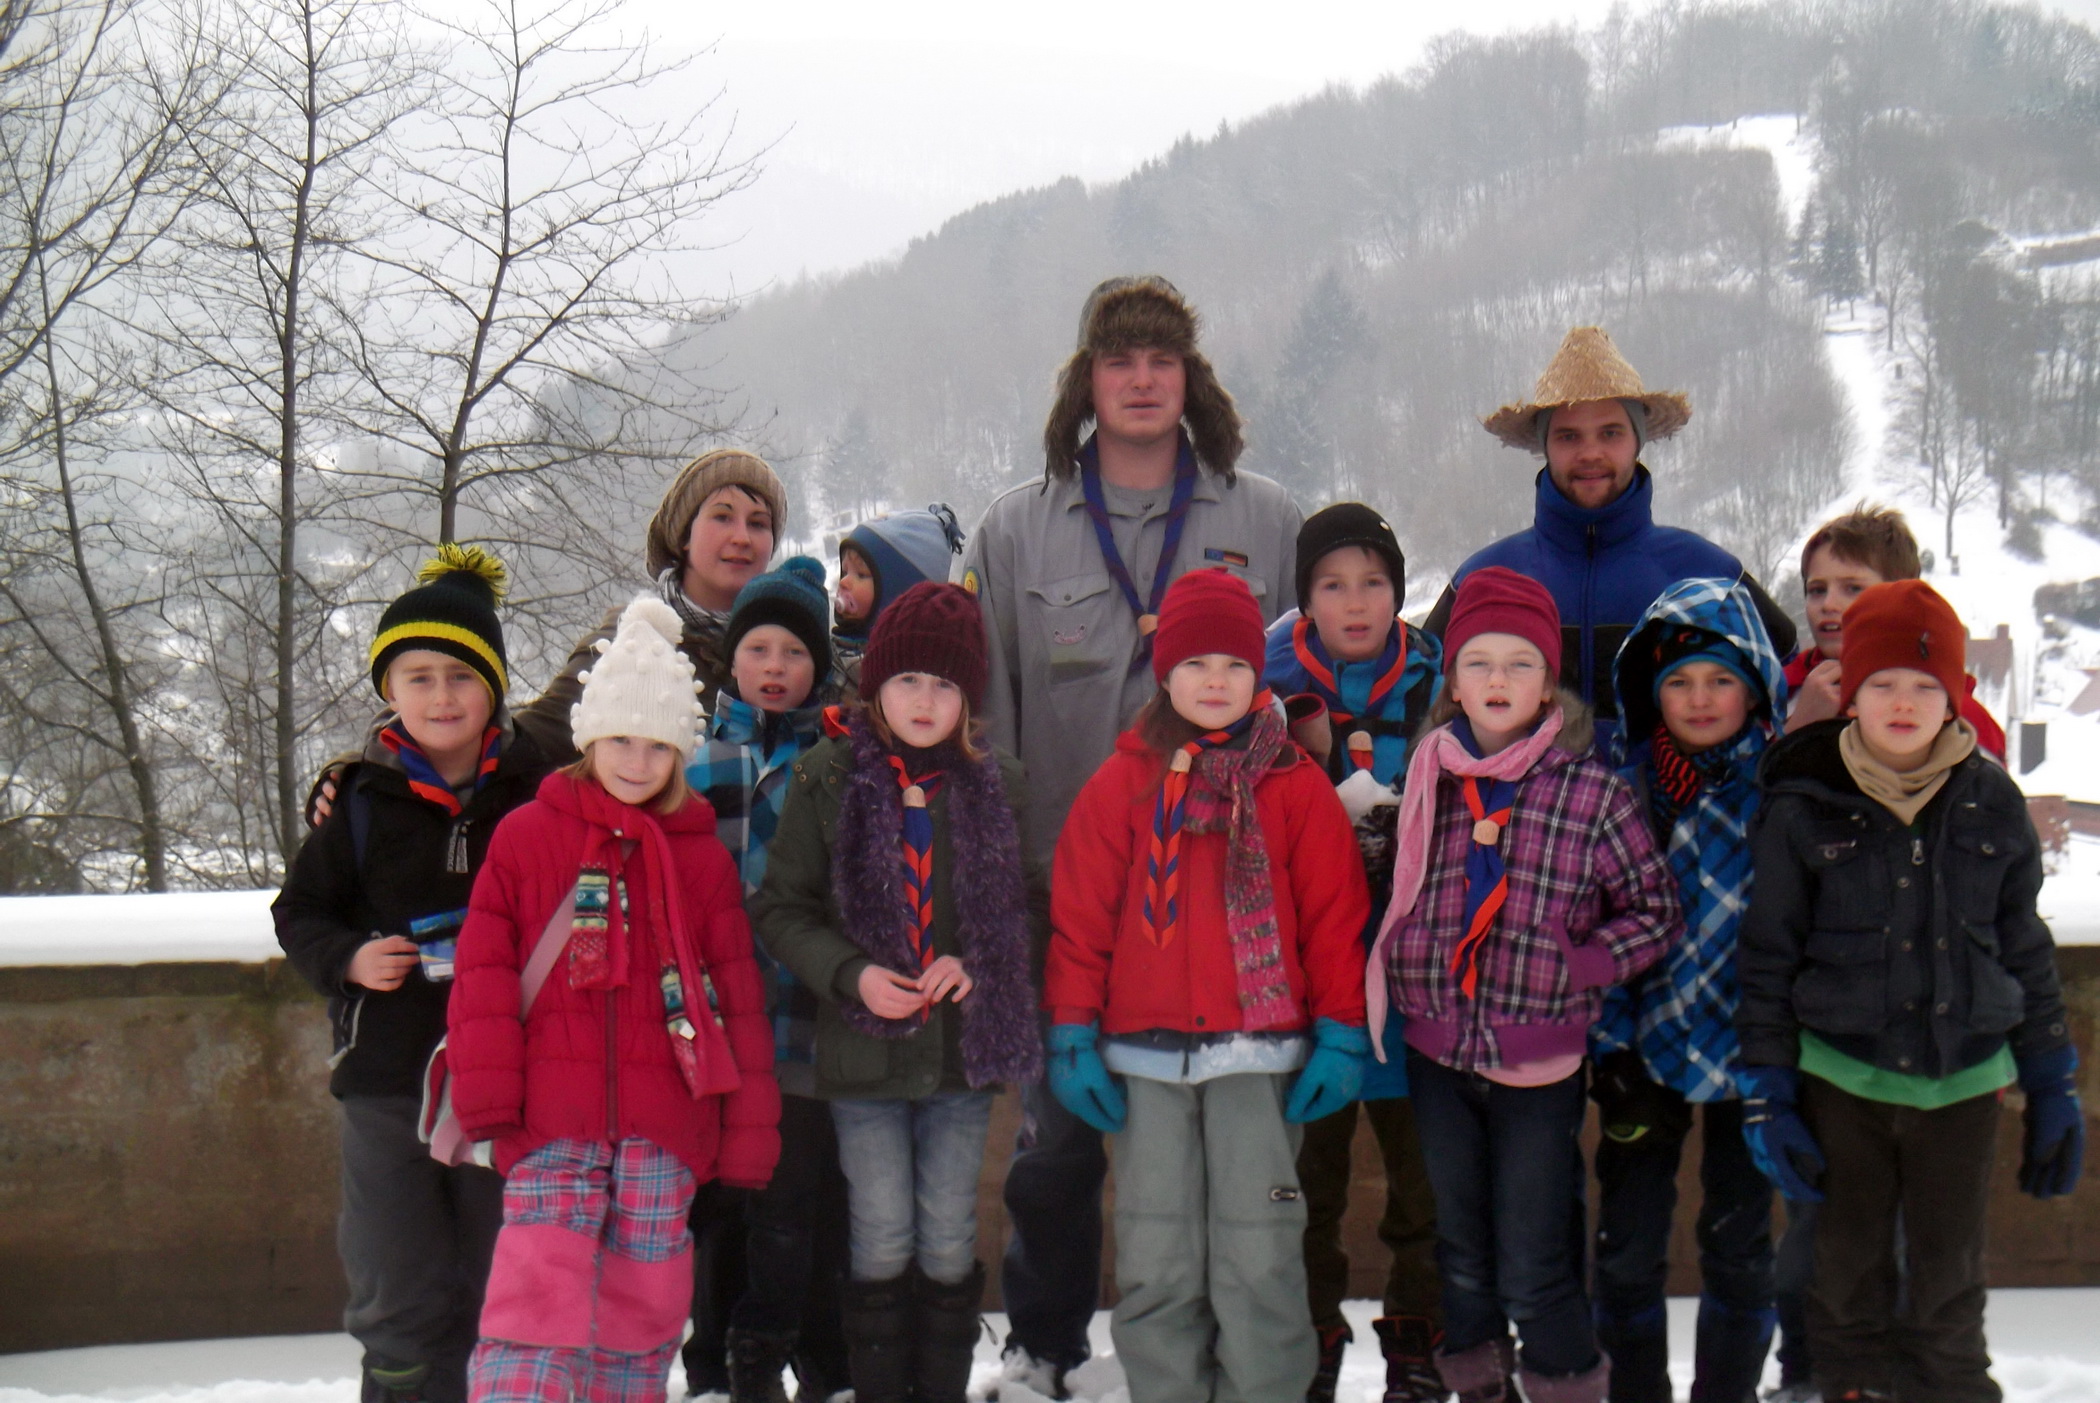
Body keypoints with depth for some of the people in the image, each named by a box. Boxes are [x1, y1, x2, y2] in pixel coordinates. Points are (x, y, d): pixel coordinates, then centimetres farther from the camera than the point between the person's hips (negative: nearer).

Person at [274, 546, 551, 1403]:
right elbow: (298, 912, 9)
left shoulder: (536, 793, 0)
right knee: (399, 1306, 7)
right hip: (386, 1080, 0)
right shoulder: (364, 801, 1)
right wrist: (348, 959, -10)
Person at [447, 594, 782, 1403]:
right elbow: (484, 971, 4)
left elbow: (738, 996, 11)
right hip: (551, 1123, -2)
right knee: (536, 1304, -11)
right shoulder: (525, 836, 6)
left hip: (663, 1127, 2)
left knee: (642, 1312, 7)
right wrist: (485, 1094, -5)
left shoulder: (702, 856, 11)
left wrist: (749, 1128, 8)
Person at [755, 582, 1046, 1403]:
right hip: (864, 1050, -2)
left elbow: (1034, 901, 11)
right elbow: (781, 909, -1)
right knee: (882, 1243, 4)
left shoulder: (996, 784, 2)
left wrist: (976, 962, -8)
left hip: (966, 1046, 2)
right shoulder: (827, 780, -3)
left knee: (949, 1242, 9)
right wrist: (850, 974, -16)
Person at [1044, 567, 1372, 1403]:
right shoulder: (1124, 783, 5)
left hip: (1261, 1053, -1)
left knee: (1259, 1258, -1)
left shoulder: (1296, 786, 3)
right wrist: (1073, 1035, 1)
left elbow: (1336, 915, 4)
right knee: (1155, 1262, 6)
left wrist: (1340, 1035, 0)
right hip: (1144, 1054, 1)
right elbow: (1079, 916, 6)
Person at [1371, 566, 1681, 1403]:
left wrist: (1581, 966, -11)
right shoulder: (1426, 781, 1)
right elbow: (1393, 896, 16)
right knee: (1463, 1255, 16)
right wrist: (1399, 980, 3)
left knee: (1533, 1271, 0)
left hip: (1540, 1062, -3)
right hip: (1437, 1054, 3)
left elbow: (1658, 911, 0)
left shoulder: (1593, 792, -7)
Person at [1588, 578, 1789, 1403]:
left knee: (1738, 1243, 10)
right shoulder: (1626, 792, 0)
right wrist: (1612, 1057, -4)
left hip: (1747, 1048, -1)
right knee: (1627, 1246, 6)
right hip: (1648, 1050, 2)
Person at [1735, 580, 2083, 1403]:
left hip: (1962, 1081, 1)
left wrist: (2052, 1086, 7)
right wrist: (1767, 1095, -5)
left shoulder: (1991, 804, -1)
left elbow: (2026, 950, 7)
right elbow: (1767, 958, -2)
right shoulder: (1804, 808, -7)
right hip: (1842, 1077, -1)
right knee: (1848, 1272, 11)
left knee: (1950, 1274, 12)